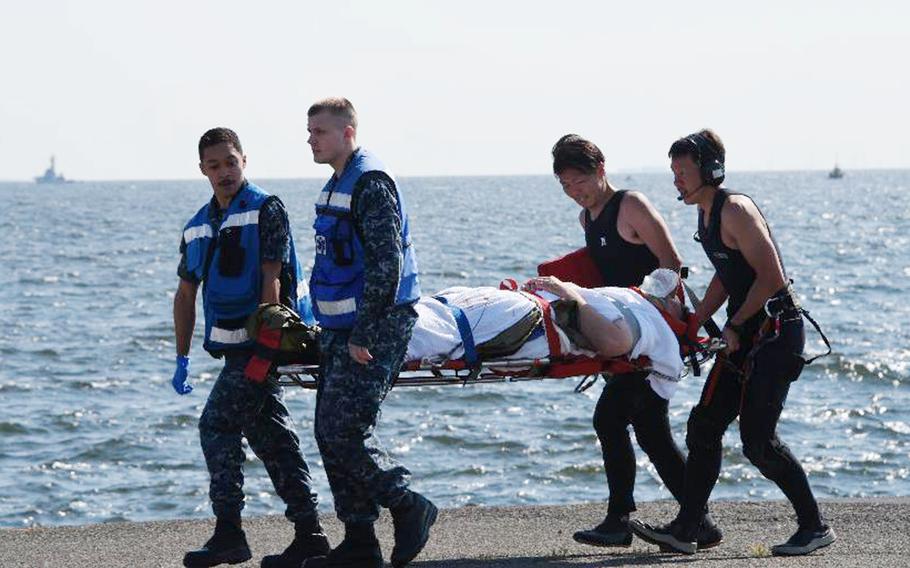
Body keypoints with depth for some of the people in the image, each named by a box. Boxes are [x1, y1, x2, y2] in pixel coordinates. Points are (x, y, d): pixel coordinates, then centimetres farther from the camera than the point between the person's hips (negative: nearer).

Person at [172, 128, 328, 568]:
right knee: (270, 435, 7)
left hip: (260, 343, -8)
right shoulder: (198, 227, 14)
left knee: (217, 425, -11)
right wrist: (182, 358, 16)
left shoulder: (266, 211, -7)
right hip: (236, 348, 8)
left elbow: (271, 282, -12)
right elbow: (186, 293, 19)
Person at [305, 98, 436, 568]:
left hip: (375, 329, -10)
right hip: (341, 330, 10)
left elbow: (387, 262, -21)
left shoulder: (370, 184, -13)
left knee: (343, 431, -13)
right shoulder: (338, 185, 17)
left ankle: (409, 507, 2)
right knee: (331, 434, 7)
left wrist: (364, 333, -22)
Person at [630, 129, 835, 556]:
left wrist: (734, 325, -13)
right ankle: (684, 531, 8)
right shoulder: (707, 214, 14)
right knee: (703, 428, 6)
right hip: (745, 335, 10)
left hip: (776, 332, -10)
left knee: (758, 441, -12)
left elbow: (771, 278, -20)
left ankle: (815, 527, 1)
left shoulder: (735, 211, -16)